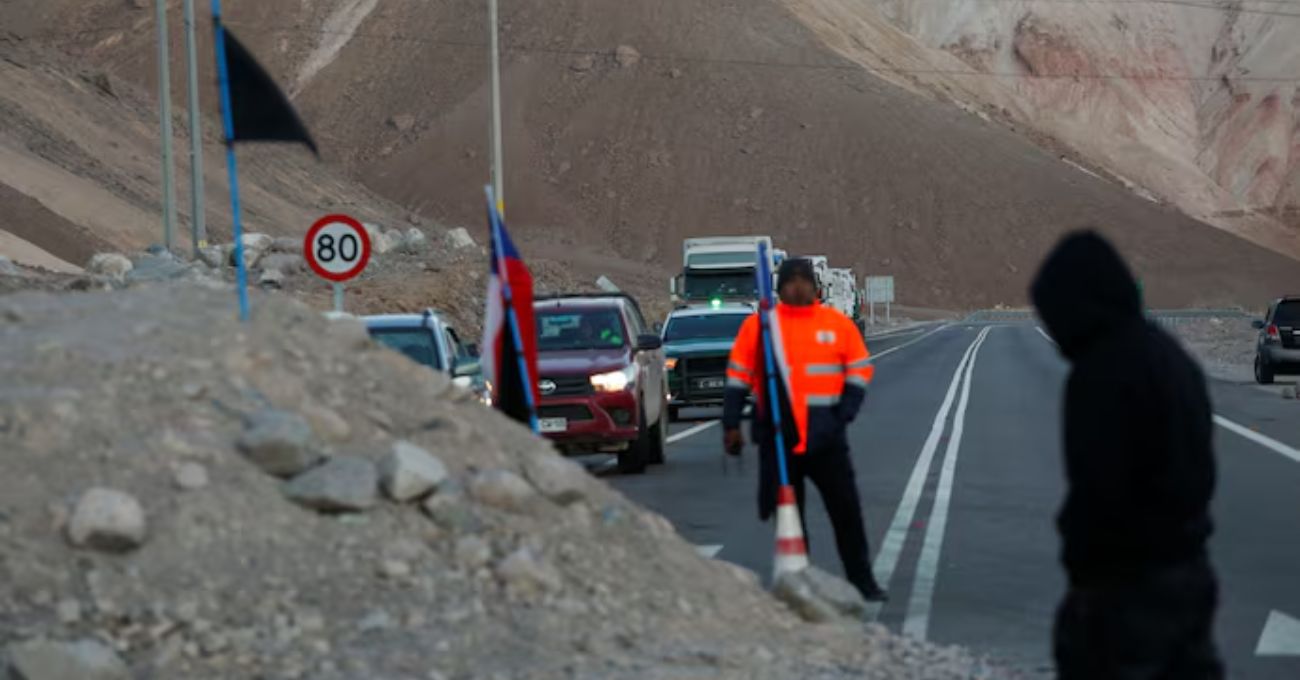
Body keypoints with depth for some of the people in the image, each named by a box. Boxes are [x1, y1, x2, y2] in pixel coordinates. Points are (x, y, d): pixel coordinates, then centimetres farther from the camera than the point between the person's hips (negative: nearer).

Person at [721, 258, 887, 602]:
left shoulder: (839, 324, 4)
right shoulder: (758, 325, 2)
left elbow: (860, 372, 8)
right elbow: (738, 377, 7)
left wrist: (843, 415, -3)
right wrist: (731, 425, 3)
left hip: (826, 436, 0)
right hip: (778, 437, 0)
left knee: (846, 509, 1)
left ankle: (862, 580, 10)